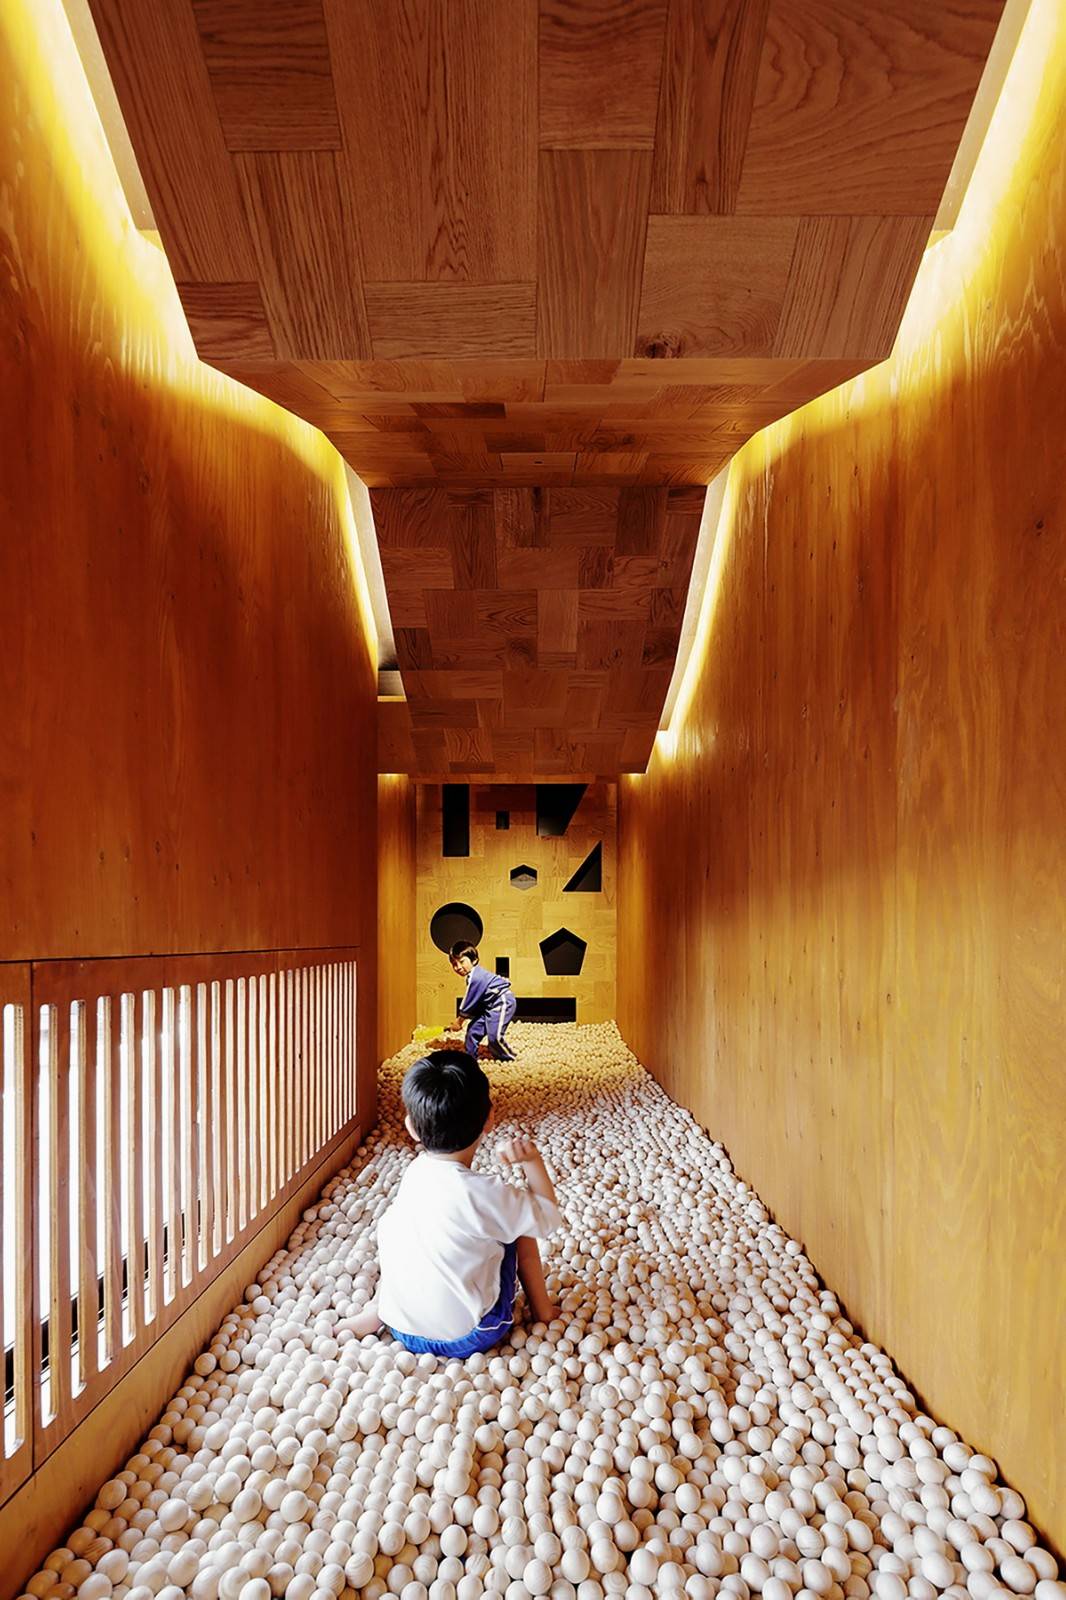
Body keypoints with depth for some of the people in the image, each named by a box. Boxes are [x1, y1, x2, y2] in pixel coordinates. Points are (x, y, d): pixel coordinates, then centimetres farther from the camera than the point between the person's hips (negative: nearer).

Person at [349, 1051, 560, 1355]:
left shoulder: (414, 1172, -9)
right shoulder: (486, 1193, -24)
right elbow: (548, 1217, -9)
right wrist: (533, 1160, -8)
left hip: (403, 1330, 4)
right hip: (468, 1338, -3)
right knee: (520, 1226, 11)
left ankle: (377, 1309, 8)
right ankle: (542, 1310, 24)